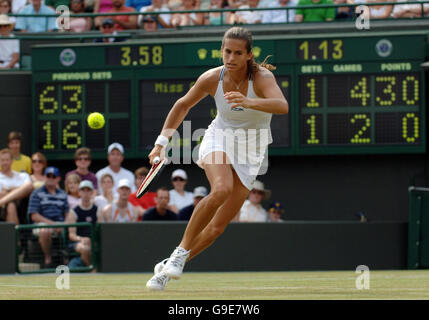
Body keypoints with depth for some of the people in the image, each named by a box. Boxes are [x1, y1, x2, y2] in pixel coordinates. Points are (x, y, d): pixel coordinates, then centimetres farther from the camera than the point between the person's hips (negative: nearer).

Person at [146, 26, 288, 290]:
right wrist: (162, 142, 6)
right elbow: (183, 105, 6)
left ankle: (167, 268, 17)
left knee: (216, 228, -3)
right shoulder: (211, 79, -14)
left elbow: (283, 106, -44)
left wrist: (249, 102, -60)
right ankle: (180, 253, -21)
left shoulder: (262, 77, -23)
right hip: (219, 138, 0)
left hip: (251, 152, 0)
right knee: (221, 190, -34)